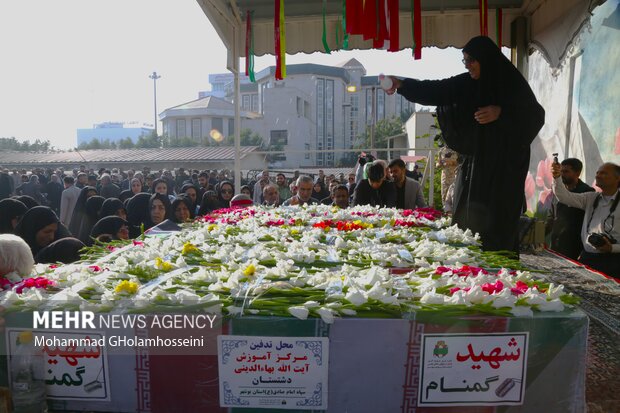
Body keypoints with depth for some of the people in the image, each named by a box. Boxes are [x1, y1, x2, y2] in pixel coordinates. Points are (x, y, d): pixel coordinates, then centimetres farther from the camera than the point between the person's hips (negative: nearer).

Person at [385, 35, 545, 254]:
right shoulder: (467, 84, 6)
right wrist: (402, 85, -15)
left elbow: (536, 116, -3)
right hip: (474, 162, 4)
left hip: (505, 166, -4)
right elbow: (436, 91, -3)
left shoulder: (513, 83, -3)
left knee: (499, 220, -5)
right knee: (468, 218, 4)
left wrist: (501, 113, -17)